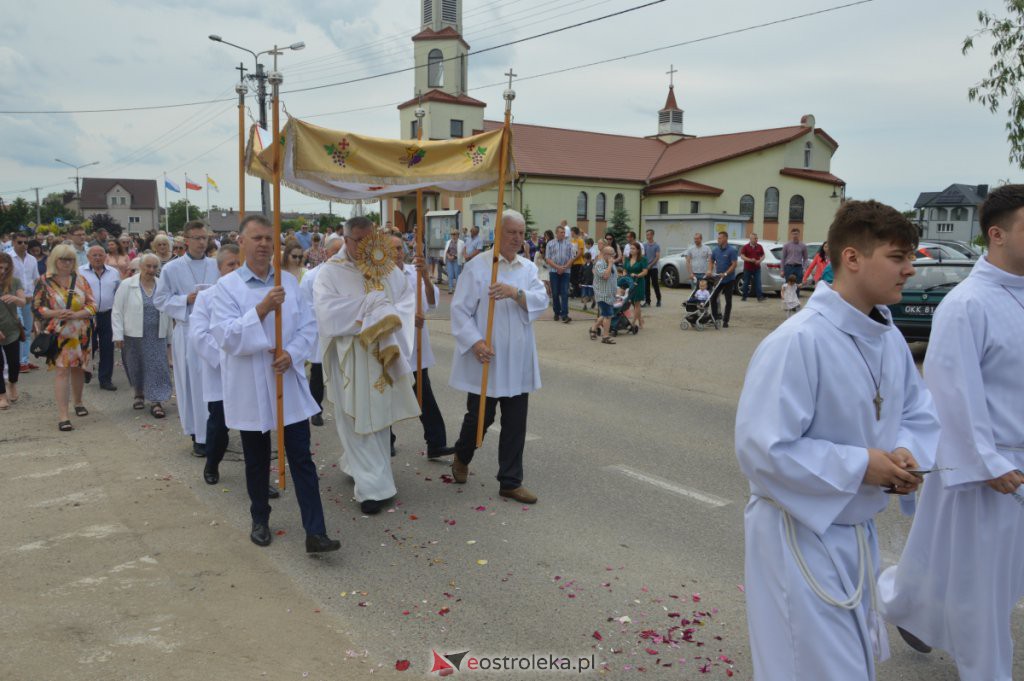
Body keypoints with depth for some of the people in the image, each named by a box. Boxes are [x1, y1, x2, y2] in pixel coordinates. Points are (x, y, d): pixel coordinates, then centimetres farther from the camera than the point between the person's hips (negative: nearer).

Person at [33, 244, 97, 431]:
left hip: (81, 333, 3)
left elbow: (92, 305, 1)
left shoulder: (81, 280, 4)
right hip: (59, 334, -3)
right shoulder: (45, 282, -2)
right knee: (62, 370, -8)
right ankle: (62, 416, -7)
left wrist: (76, 314, -16)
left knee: (78, 368, 14)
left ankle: (78, 402, 37)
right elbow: (36, 307, -3)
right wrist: (56, 314, -19)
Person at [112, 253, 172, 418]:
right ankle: (139, 393, 34)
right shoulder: (127, 285, -3)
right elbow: (117, 312, -3)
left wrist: (169, 333, 5)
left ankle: (156, 401, -1)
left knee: (157, 367, -4)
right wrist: (118, 335, -8)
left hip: (157, 336, 1)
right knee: (136, 367, 11)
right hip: (133, 335, -1)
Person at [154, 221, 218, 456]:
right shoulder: (171, 268, 1)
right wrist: (187, 300, -12)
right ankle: (198, 435, 10)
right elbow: (161, 300, 2)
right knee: (193, 383, 2)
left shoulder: (217, 266, 5)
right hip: (187, 332, -2)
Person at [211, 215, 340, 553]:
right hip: (250, 389, -2)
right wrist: (262, 309, -25)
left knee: (302, 460, 0)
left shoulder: (290, 282, 4)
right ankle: (260, 521, 34)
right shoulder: (227, 286, -6)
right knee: (257, 462, 14)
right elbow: (226, 336, -15)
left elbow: (308, 328, 4)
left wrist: (291, 353, -14)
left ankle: (315, 532, 1)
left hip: (289, 384, 2)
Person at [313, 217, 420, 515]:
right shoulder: (331, 272, -7)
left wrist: (387, 317, -20)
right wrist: (374, 306, -17)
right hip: (350, 360, -4)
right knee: (359, 422, 0)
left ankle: (359, 466, 35)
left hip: (384, 356, 5)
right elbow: (328, 312, -20)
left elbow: (409, 301, 0)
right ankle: (374, 486, 5)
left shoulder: (389, 270, 7)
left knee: (380, 417, 14)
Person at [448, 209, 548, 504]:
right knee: (480, 416, 7)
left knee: (515, 424, 7)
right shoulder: (477, 267, -7)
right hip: (485, 358, -4)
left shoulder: (528, 268, 8)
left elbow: (541, 301, -6)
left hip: (518, 361, 5)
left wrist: (515, 292, -25)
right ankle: (461, 457, 37)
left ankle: (510, 482, 19)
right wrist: (474, 342, -21)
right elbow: (460, 309, -8)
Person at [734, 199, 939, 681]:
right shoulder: (798, 343, -26)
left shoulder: (888, 337, 1)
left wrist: (907, 451, -8)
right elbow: (762, 450, -28)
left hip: (858, 530, 9)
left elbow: (918, 411, 13)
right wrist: (859, 465, -23)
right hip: (801, 536, -9)